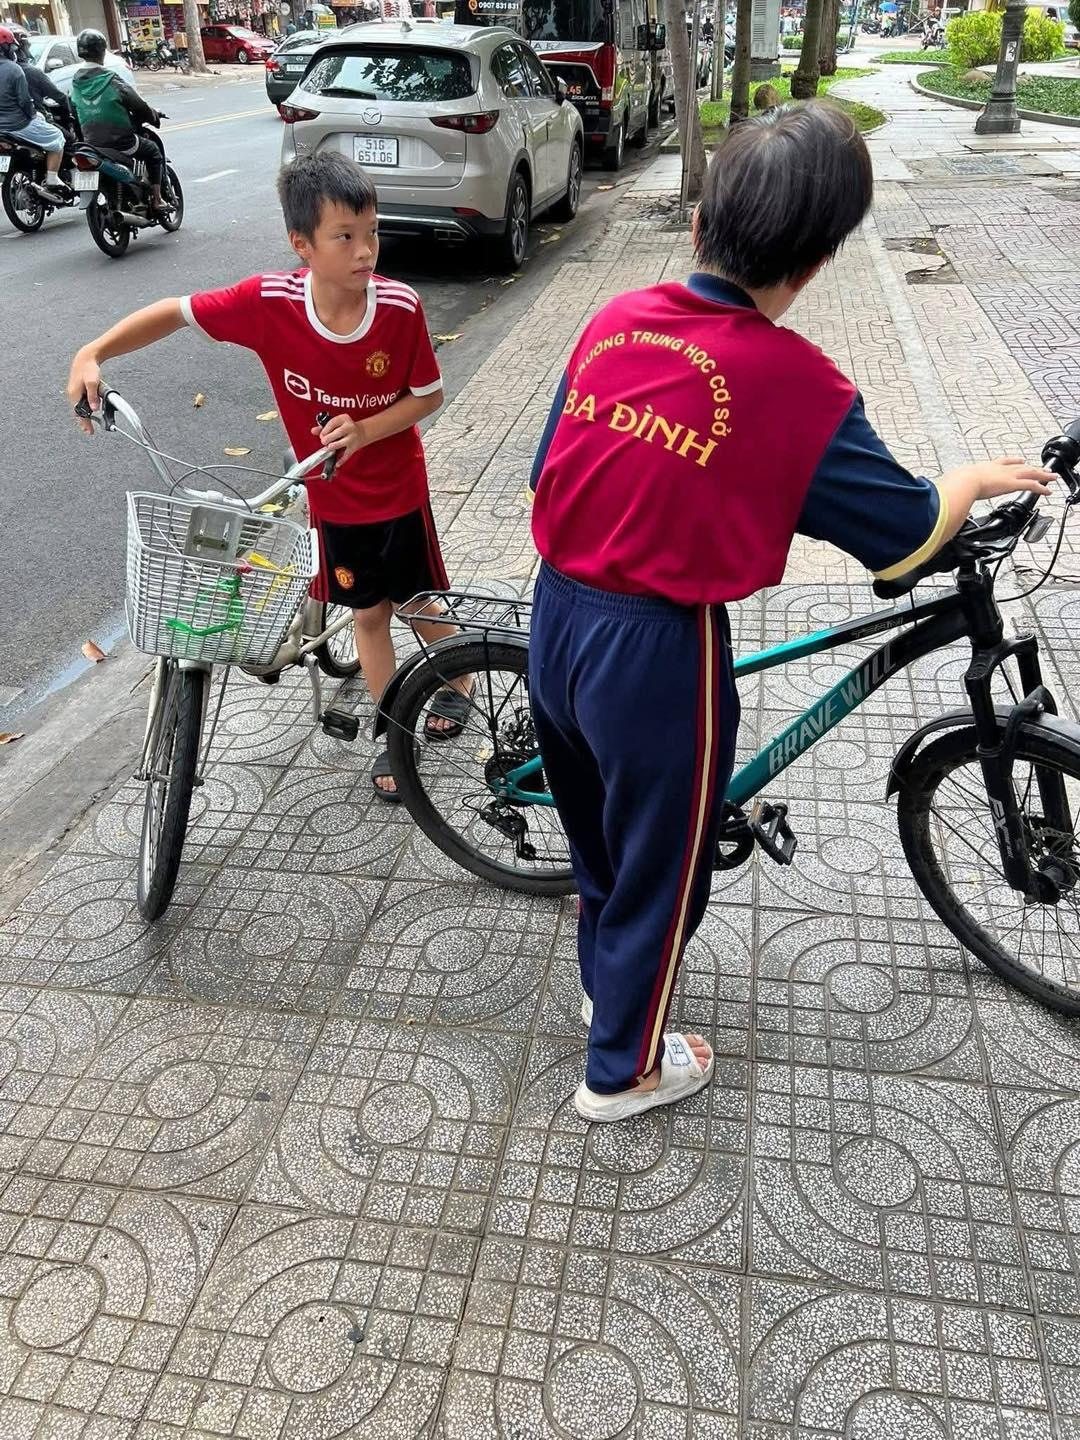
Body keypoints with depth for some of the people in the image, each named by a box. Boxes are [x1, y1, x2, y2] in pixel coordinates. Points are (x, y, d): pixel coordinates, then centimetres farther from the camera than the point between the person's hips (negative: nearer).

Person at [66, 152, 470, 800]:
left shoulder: (401, 307, -23)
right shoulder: (270, 300, -21)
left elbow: (430, 394, -11)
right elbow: (177, 311, -9)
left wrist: (364, 432, -26)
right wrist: (93, 353, -20)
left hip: (398, 491, -1)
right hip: (333, 498, 1)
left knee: (418, 604, 15)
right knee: (368, 613, 14)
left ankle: (459, 683, 46)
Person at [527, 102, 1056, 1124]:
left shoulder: (613, 321, -1)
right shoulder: (795, 383, -17)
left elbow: (545, 476, 6)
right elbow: (905, 536, -6)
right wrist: (978, 479, 14)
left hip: (555, 618, 6)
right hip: (655, 653, -6)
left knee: (597, 829, 27)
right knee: (661, 860, 16)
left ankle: (605, 981, 52)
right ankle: (623, 1069, 36)